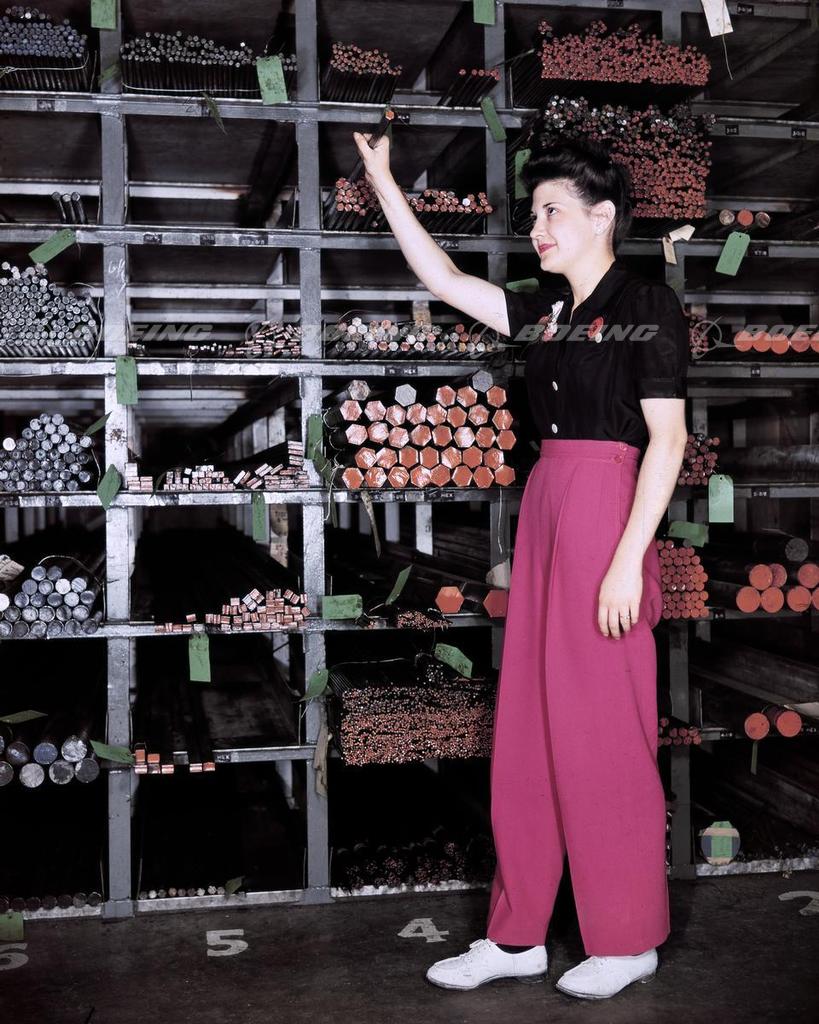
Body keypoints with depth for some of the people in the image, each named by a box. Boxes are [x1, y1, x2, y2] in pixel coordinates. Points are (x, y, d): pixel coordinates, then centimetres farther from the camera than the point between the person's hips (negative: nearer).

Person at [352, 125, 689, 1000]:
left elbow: (667, 437, -10)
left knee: (601, 731, -2)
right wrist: (382, 182, 19)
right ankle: (517, 934, 19)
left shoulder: (646, 305, -4)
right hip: (543, 504, 8)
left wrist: (628, 557, -17)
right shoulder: (544, 311, 16)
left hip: (605, 510, -8)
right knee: (526, 727, 9)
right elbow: (442, 279, 20)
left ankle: (628, 940, 14)